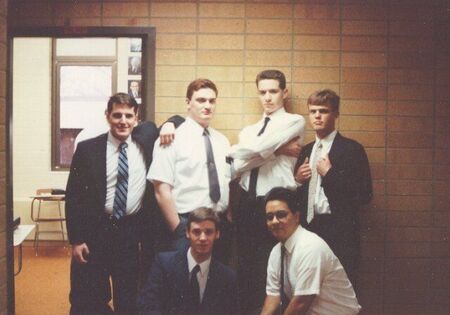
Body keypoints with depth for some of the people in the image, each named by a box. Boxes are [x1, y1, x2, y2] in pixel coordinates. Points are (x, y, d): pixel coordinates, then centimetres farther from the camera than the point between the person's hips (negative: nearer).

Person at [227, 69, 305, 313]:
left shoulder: (295, 122, -1)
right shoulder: (248, 131, 15)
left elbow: (258, 146, -16)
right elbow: (239, 166, -5)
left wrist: (233, 151, 2)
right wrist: (278, 150, -13)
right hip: (247, 204, 5)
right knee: (246, 269, 12)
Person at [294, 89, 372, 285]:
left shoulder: (351, 149, -4)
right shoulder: (306, 150, 15)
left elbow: (364, 195, -11)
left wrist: (329, 173, -15)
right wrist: (297, 179, -1)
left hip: (340, 232, -5)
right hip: (309, 229, 6)